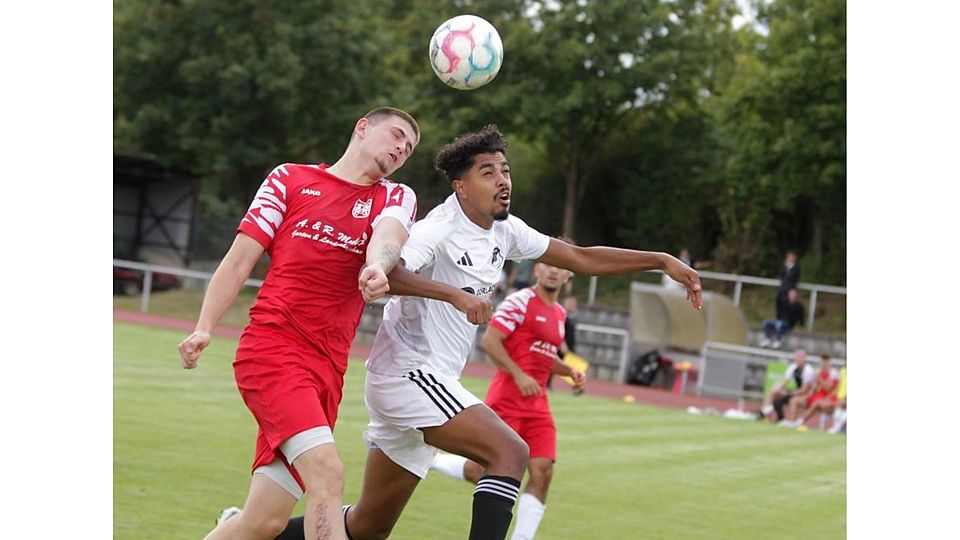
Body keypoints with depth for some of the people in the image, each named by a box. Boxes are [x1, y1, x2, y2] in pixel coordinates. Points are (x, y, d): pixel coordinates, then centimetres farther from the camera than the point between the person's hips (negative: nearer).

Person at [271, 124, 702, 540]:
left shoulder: (504, 230, 10)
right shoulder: (440, 230, -16)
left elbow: (582, 258, 16)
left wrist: (662, 261, 10)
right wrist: (455, 293, -40)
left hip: (428, 381, 9)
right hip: (408, 371, -9)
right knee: (510, 452, -23)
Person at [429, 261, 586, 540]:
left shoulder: (559, 313, 17)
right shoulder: (521, 301, -9)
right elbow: (489, 340, -15)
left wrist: (569, 371, 13)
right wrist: (519, 375, -21)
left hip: (537, 404, 7)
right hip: (507, 399, -7)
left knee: (542, 473, -5)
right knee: (483, 470, -7)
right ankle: (426, 458, 17)